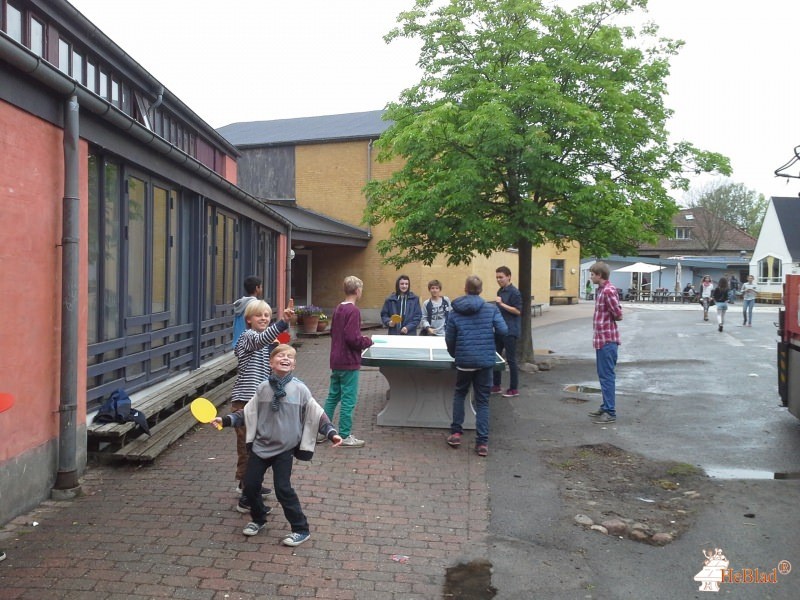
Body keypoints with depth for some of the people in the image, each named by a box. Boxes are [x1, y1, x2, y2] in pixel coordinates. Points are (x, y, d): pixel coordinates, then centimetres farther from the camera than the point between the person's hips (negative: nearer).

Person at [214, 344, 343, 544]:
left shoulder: (299, 389, -8)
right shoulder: (263, 389, -1)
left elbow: (316, 414, -5)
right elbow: (248, 413, 6)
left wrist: (331, 432, -14)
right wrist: (225, 420, -2)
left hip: (285, 448, -4)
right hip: (260, 445, 4)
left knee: (283, 489, -8)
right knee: (250, 485, 8)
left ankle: (301, 529, 10)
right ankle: (258, 519, 36)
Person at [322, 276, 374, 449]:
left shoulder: (338, 309, 9)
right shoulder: (353, 311, -17)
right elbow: (353, 338, -24)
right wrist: (368, 341, -6)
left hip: (336, 361, 8)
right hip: (349, 363, -8)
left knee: (333, 397, 16)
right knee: (348, 400, 1)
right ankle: (345, 436, 8)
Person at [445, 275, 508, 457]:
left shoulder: (455, 312, 1)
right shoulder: (491, 309, -2)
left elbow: (449, 339, 3)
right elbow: (503, 331, -8)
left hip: (464, 361, 0)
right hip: (485, 361, 0)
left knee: (459, 394, 23)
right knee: (482, 401, 8)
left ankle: (456, 433, 18)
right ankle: (482, 442, 5)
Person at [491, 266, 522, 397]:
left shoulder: (514, 292, -12)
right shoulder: (500, 291, 14)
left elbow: (518, 311, -18)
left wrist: (501, 304, -23)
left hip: (510, 331, -9)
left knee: (511, 360, -2)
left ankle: (514, 389, 7)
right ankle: (496, 386, 21)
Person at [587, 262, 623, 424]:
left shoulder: (608, 290, -17)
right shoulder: (600, 290, 13)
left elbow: (618, 315, -17)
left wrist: (608, 318, 1)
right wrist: (606, 316, 1)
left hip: (607, 340, -10)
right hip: (601, 339, 10)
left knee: (607, 376, -6)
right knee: (603, 375, 16)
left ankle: (610, 412, -1)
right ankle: (606, 407, 26)